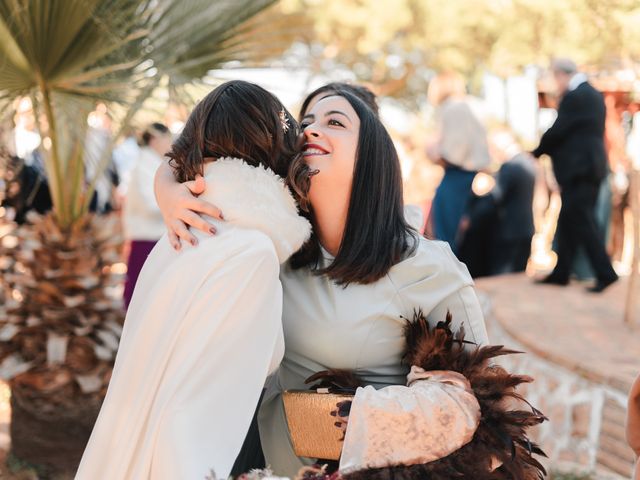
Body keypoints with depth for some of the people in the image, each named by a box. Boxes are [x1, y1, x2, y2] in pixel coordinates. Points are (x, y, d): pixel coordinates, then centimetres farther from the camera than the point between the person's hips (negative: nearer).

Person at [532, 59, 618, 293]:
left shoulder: (574, 97, -15)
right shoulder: (594, 95, 15)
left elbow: (557, 131, -15)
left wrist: (536, 152, 0)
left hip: (578, 168, -10)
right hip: (590, 166, 10)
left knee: (582, 222, -6)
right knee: (568, 221, 13)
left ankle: (605, 273, -6)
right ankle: (561, 273, 18)